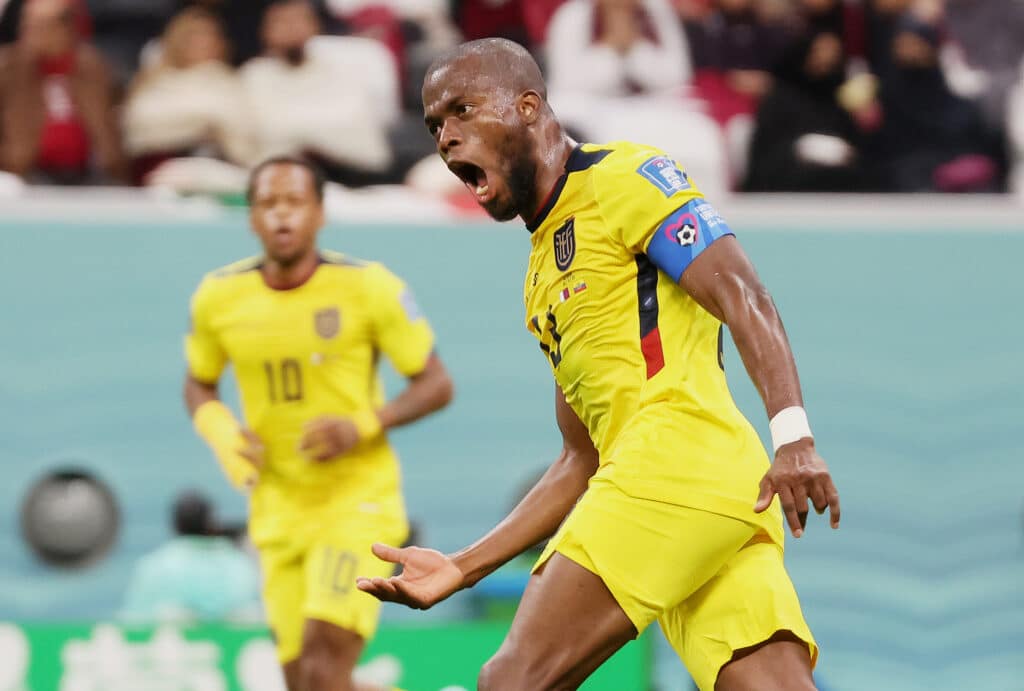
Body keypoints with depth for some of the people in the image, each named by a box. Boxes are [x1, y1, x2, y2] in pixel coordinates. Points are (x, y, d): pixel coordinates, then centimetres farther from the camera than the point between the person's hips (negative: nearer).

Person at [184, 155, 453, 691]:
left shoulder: (369, 288, -10)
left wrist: (361, 426, -20)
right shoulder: (218, 298, 0)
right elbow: (198, 385, 16)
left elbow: (436, 385, -4)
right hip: (279, 508, 4)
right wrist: (220, 434, -7)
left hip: (358, 502, -4)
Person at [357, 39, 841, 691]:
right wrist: (463, 568, 25)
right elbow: (583, 464, 31)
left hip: (682, 452, -9)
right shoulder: (543, 276, 31)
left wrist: (793, 434, -24)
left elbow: (744, 299, -10)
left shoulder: (622, 176, 4)